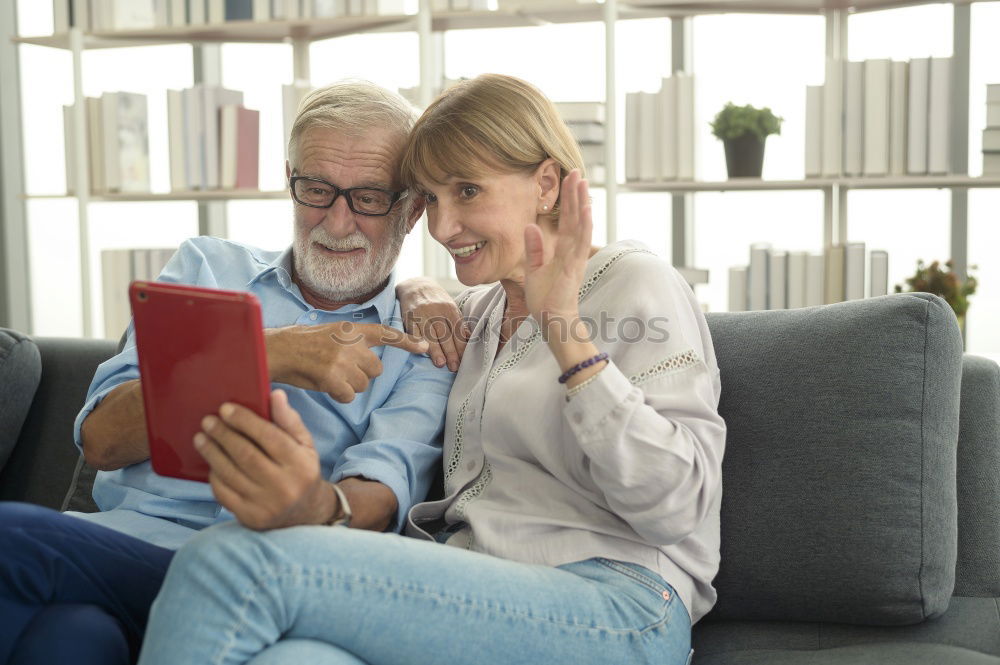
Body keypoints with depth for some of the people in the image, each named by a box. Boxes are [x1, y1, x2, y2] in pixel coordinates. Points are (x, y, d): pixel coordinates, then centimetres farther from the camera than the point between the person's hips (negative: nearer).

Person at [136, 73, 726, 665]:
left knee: (235, 561, -25)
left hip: (613, 607, -6)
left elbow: (675, 510, -10)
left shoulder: (634, 284, 2)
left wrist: (565, 329, -16)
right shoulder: (477, 310, 24)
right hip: (472, 599, 6)